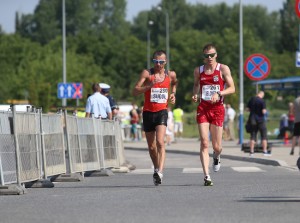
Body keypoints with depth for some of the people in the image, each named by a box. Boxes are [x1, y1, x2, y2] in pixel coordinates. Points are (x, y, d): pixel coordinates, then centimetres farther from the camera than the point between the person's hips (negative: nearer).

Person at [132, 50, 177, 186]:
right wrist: (150, 86, -24)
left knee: (160, 142, -22)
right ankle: (156, 168, 33)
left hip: (162, 112, -1)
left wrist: (173, 93, 13)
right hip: (148, 112, 1)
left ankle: (160, 172, -31)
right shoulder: (147, 73, -3)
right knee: (151, 146, 10)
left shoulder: (171, 75, 5)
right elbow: (135, 92, -11)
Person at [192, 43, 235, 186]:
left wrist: (219, 94, -19)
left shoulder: (223, 69, 0)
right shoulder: (198, 70, 8)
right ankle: (206, 176, -13)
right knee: (204, 143, -11)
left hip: (217, 108, -1)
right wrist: (194, 95, 4)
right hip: (203, 108, 1)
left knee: (217, 146, 3)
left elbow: (232, 88, -2)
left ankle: (216, 157, 41)